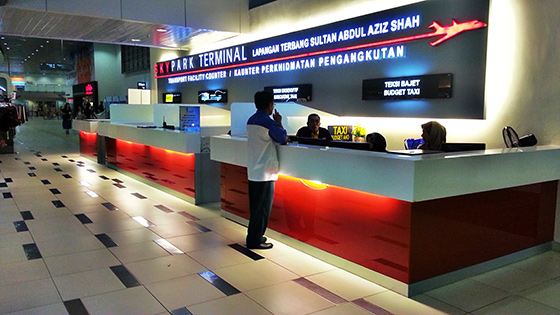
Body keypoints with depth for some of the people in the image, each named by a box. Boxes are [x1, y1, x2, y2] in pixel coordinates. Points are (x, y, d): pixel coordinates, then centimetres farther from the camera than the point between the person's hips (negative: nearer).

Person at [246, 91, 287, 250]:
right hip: (265, 172, -9)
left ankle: (254, 235, 26)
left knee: (255, 206, 17)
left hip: (253, 171, 9)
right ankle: (255, 241, 7)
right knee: (263, 207, 0)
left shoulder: (251, 120, 10)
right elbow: (282, 138, -7)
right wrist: (279, 122, 3)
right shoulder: (267, 122, -16)